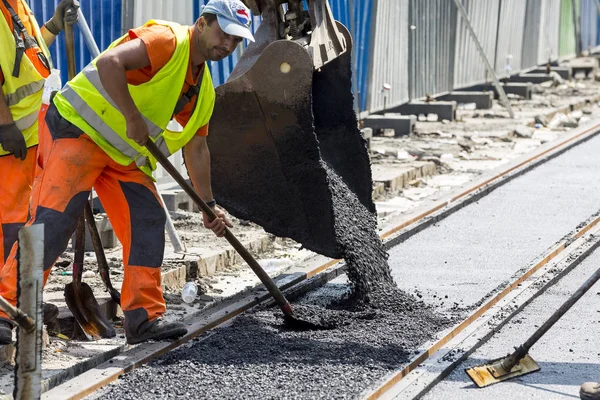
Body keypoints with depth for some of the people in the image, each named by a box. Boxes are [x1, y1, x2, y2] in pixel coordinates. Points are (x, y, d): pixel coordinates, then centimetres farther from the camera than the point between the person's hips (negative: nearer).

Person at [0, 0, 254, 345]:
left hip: (124, 154, 10)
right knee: (53, 221, -17)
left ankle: (144, 317, 7)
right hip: (78, 129, -9)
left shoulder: (204, 89, 13)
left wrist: (209, 205, 17)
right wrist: (132, 119, -29)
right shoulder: (167, 40, -17)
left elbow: (196, 148, 20)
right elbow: (110, 62, -32)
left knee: (148, 223, 2)